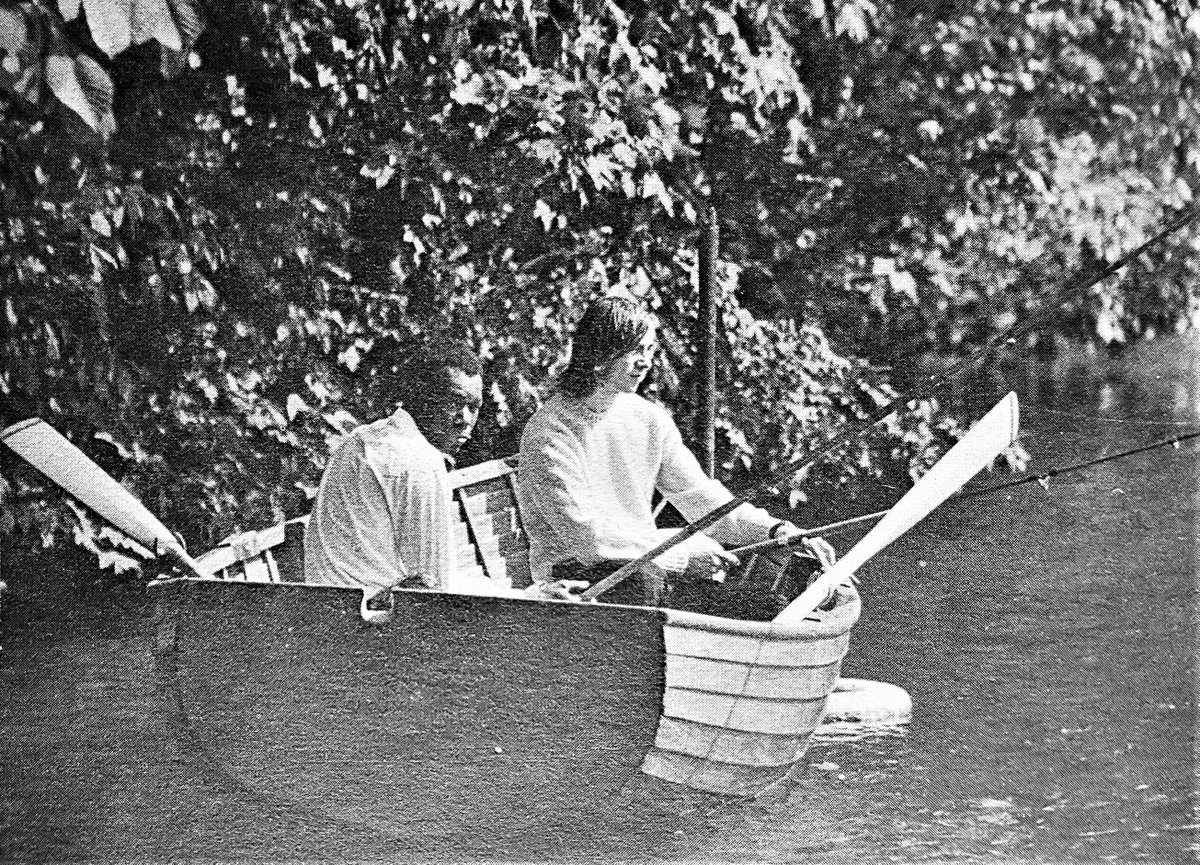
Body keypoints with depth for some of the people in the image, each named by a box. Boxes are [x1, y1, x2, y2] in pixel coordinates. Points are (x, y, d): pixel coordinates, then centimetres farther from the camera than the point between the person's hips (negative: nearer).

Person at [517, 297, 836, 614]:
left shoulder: (650, 419, 7)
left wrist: (775, 531, -12)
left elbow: (700, 497, 5)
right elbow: (584, 532, -21)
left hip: (646, 557, 6)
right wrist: (681, 550, -23)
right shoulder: (548, 432, -15)